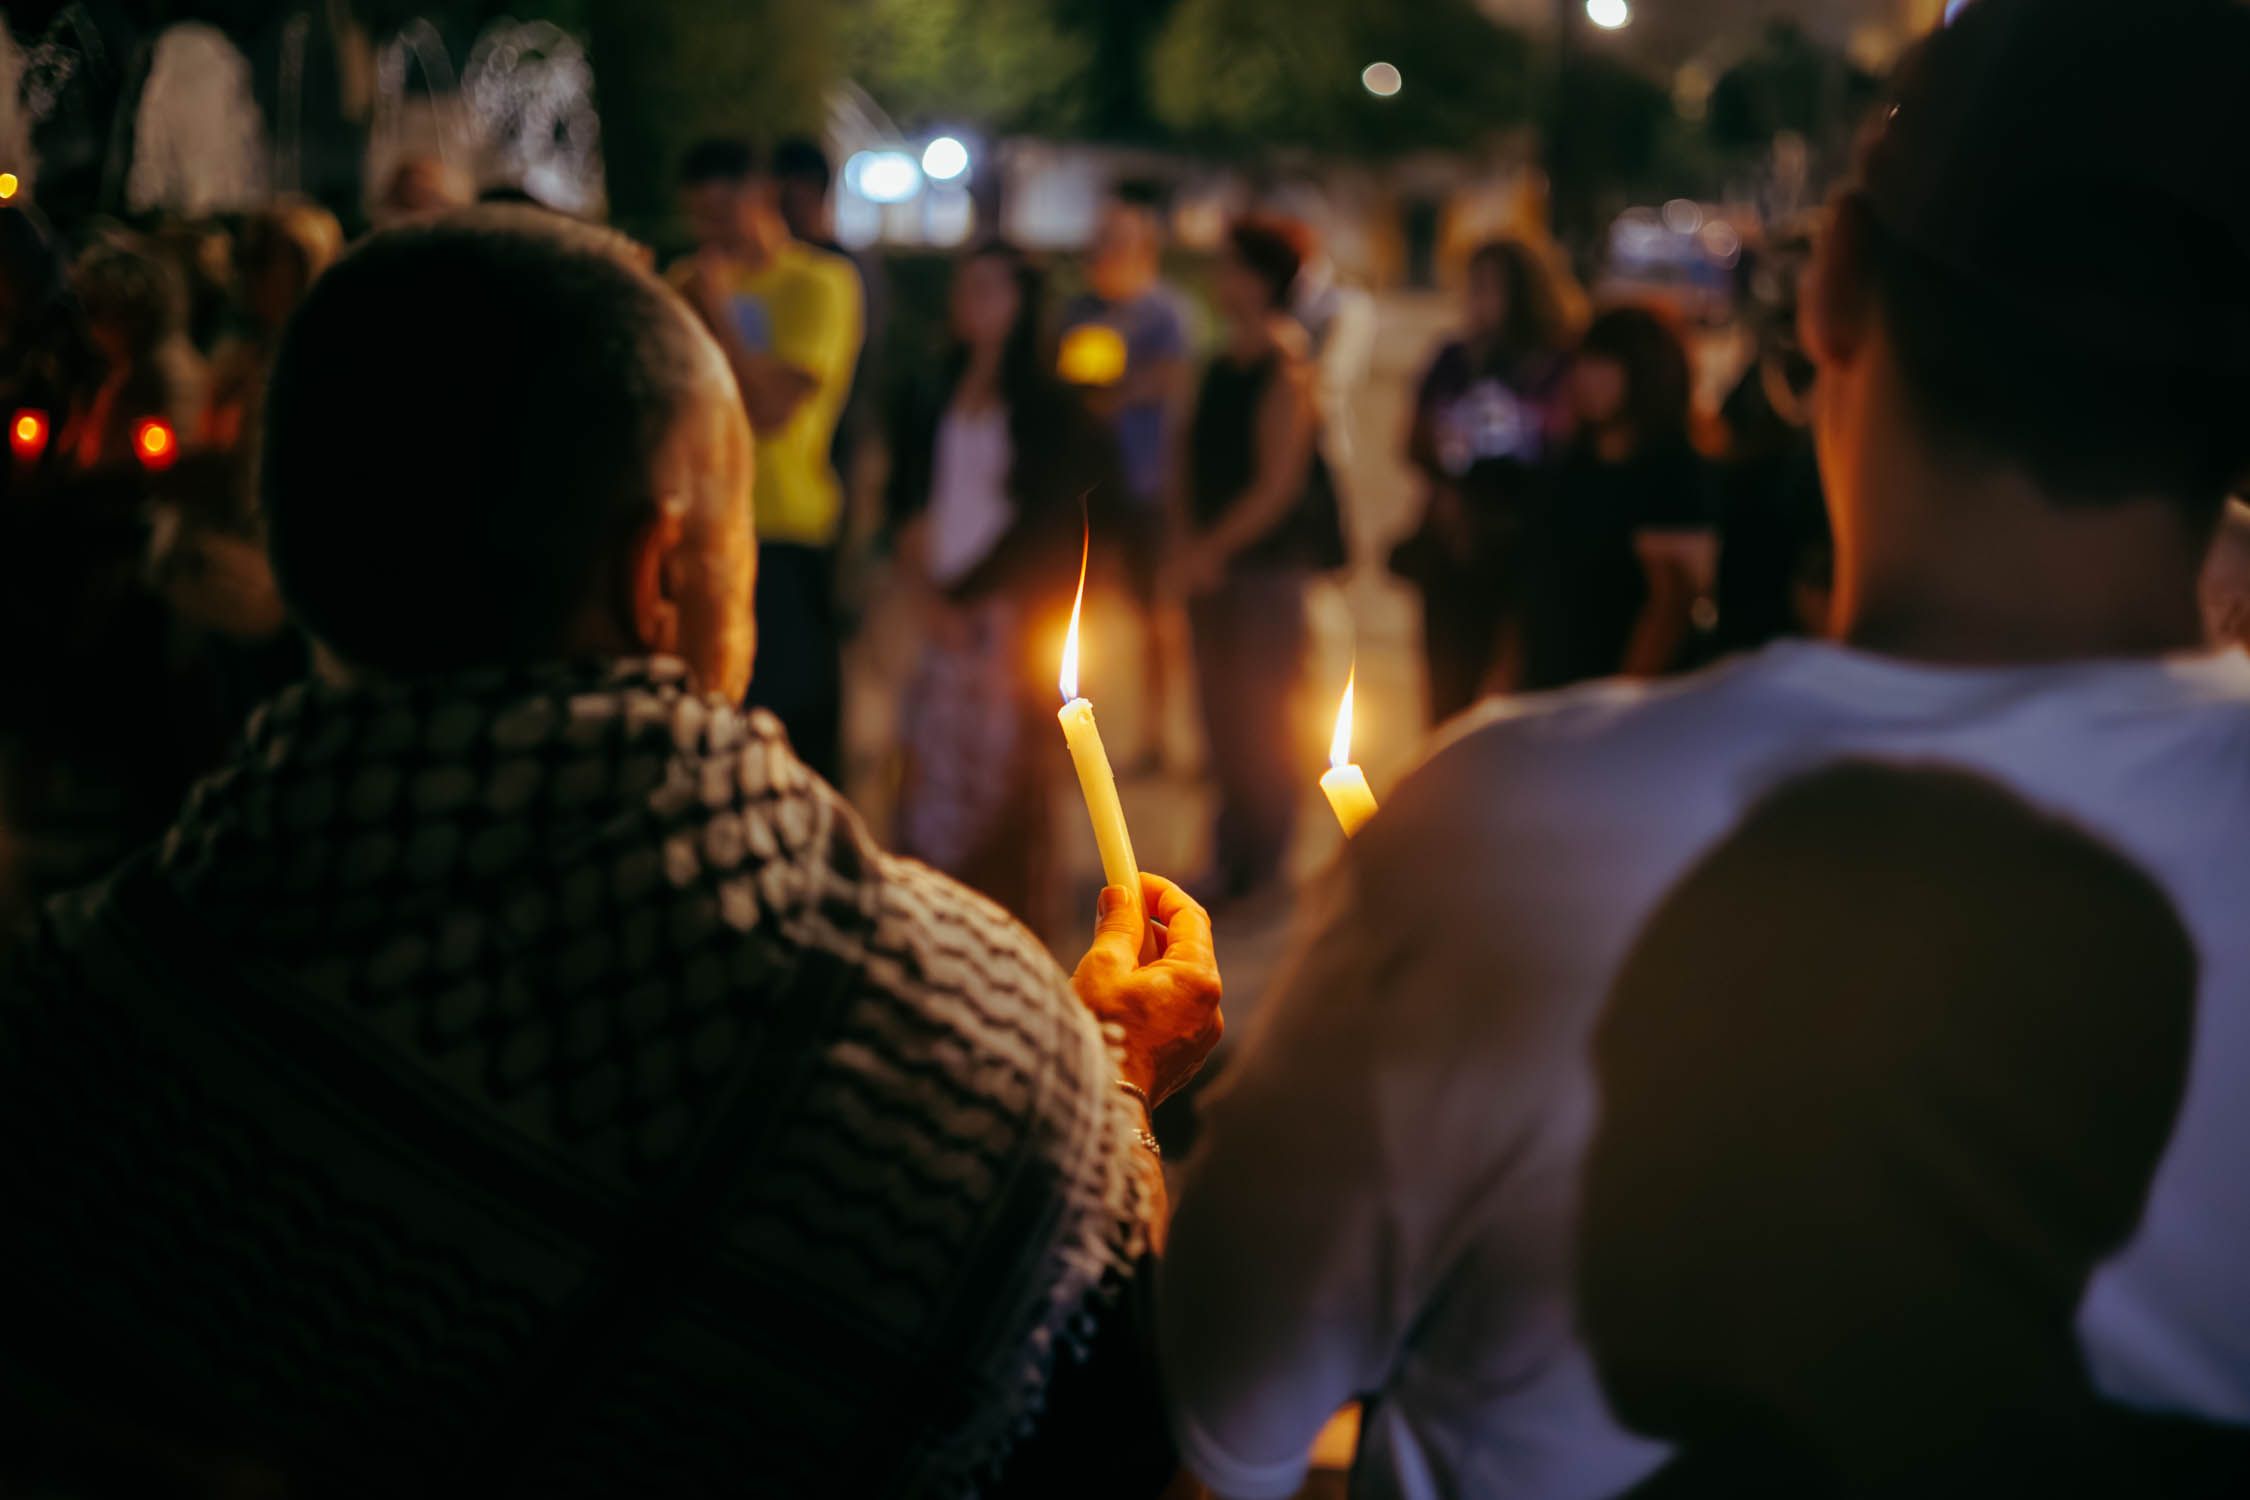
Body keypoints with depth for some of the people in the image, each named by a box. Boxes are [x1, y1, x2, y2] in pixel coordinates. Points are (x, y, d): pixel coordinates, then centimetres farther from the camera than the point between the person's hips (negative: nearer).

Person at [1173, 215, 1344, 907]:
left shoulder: (1285, 371, -16)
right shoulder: (1224, 364, 10)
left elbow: (1279, 484, -18)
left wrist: (1212, 548, -13)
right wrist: (1189, 543, 4)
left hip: (1269, 563, -8)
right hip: (1215, 564, 8)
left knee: (1260, 715, -2)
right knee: (1222, 713, 14)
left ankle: (1262, 874, 8)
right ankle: (1231, 857, 25)